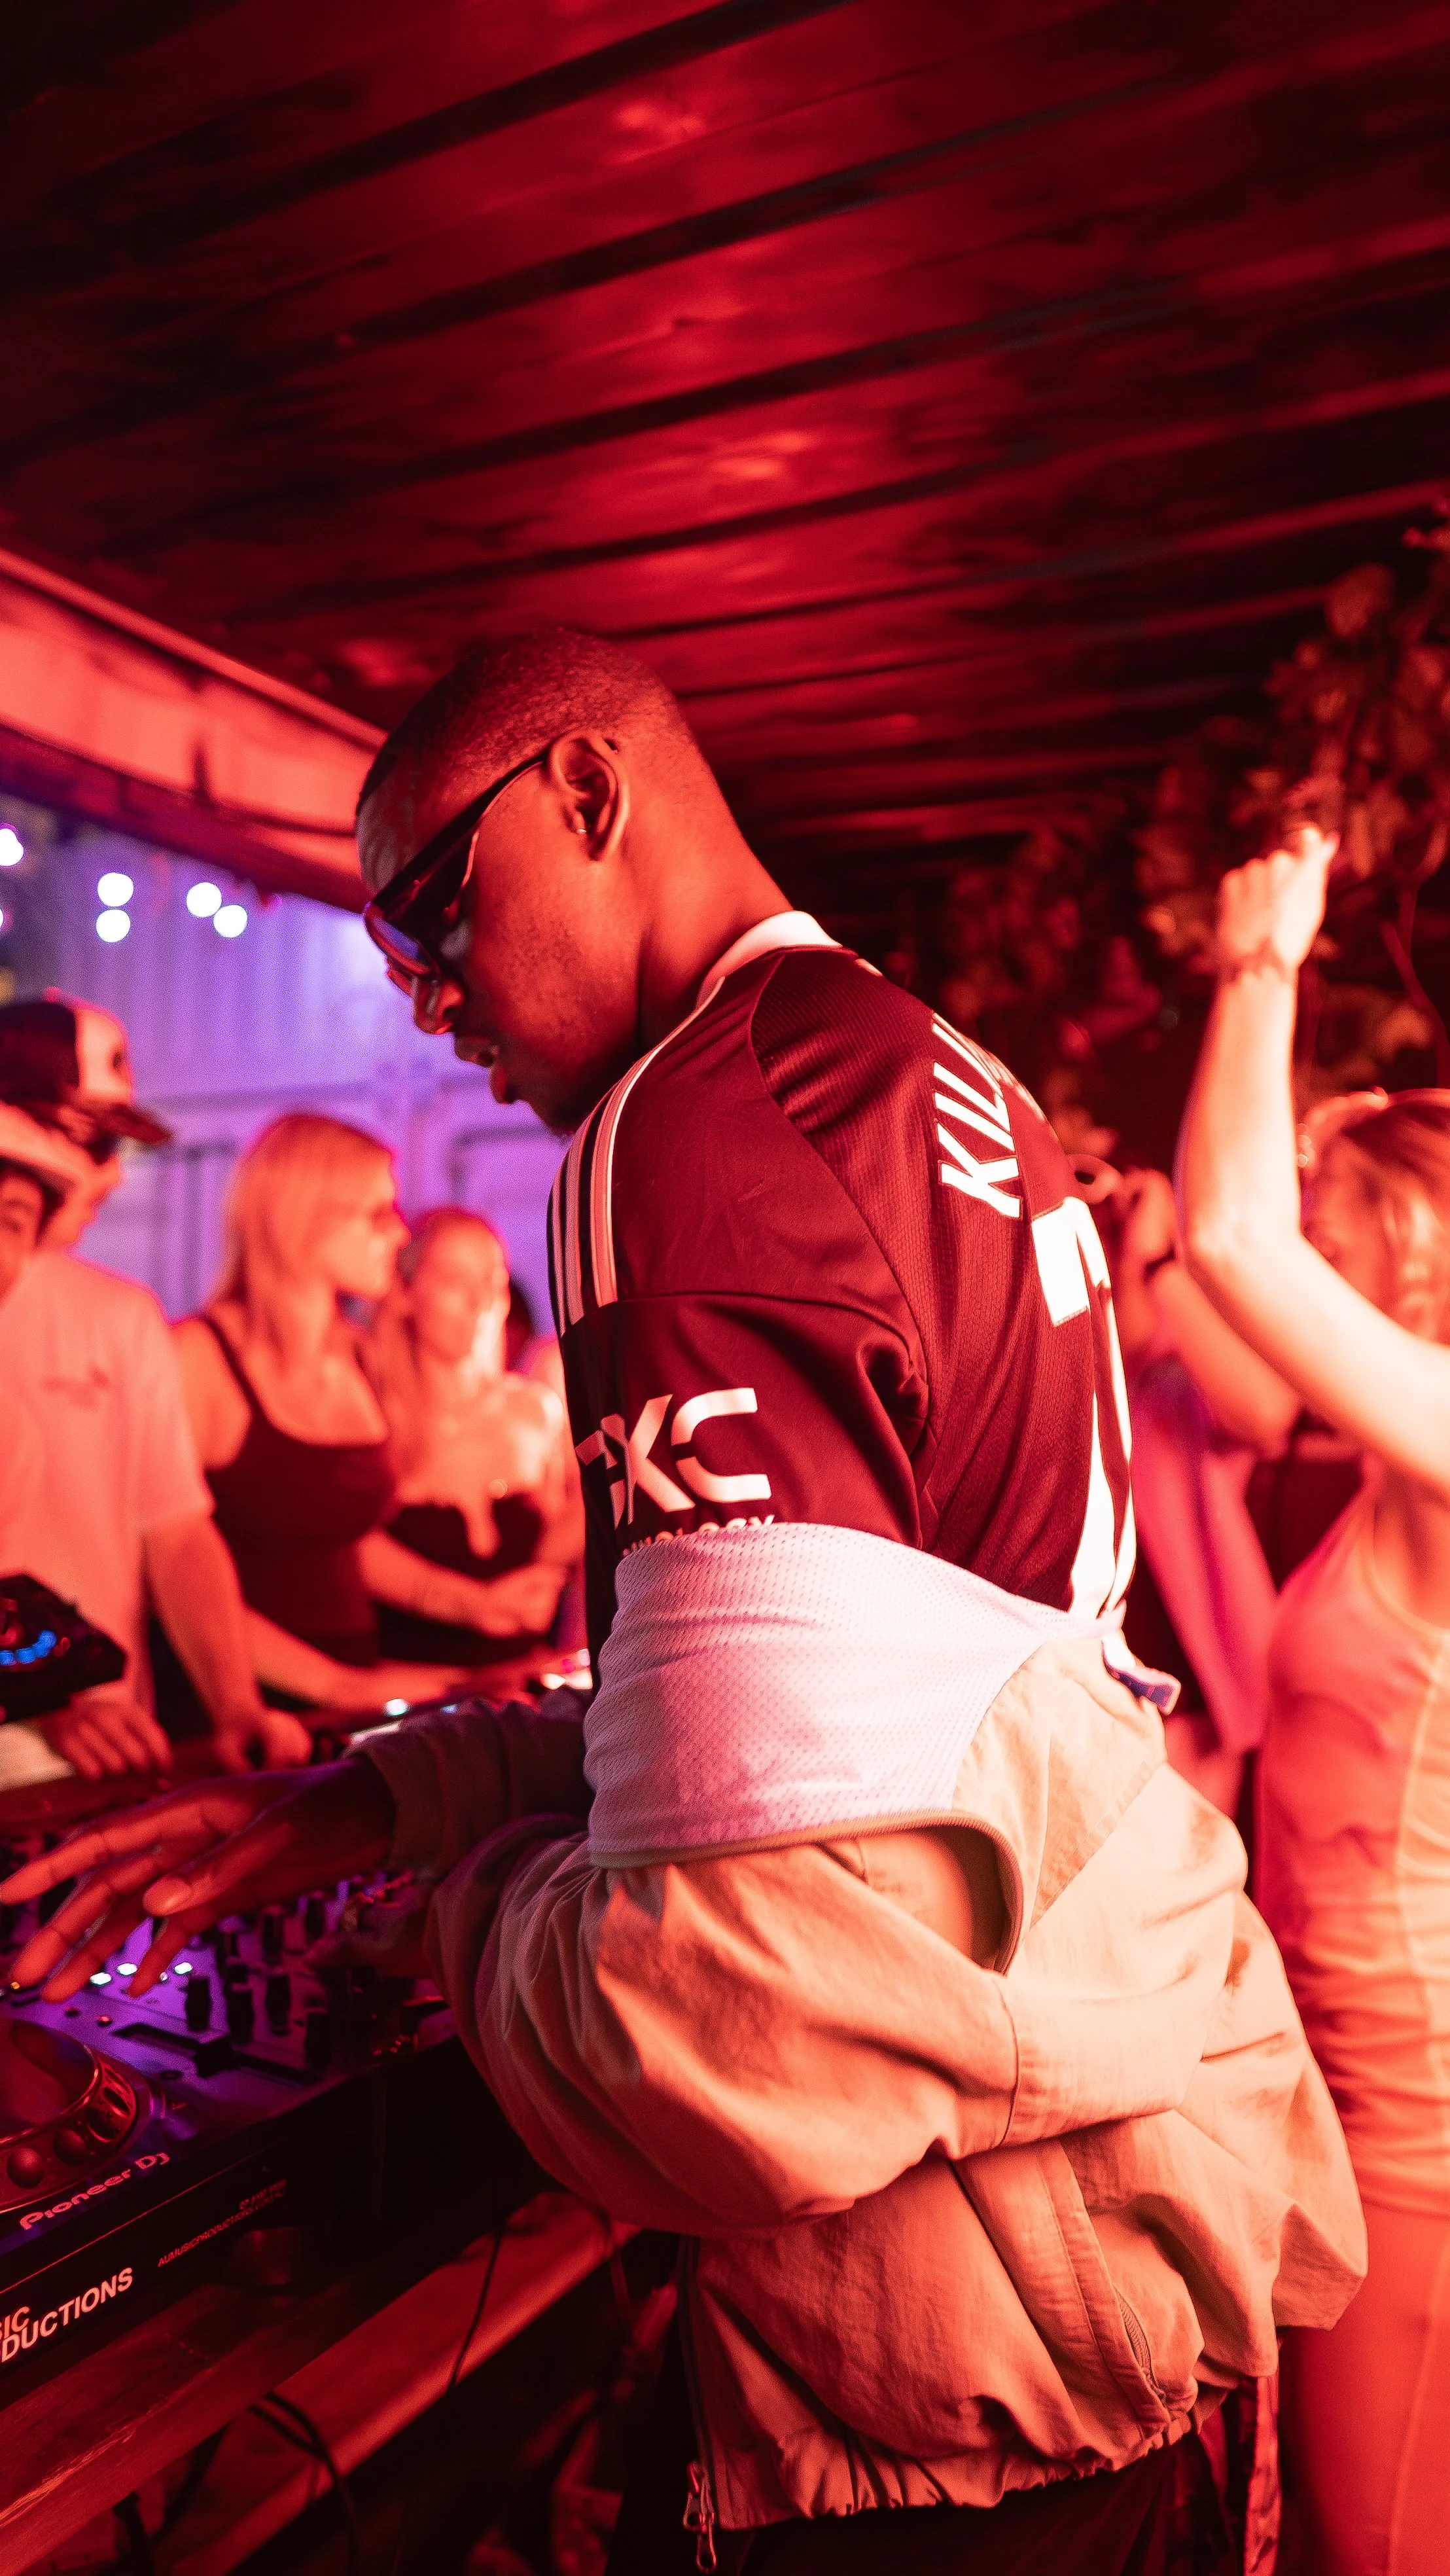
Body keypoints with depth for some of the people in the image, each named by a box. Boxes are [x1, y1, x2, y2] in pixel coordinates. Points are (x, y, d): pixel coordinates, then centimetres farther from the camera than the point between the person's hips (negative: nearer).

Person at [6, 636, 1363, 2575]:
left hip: (969, 2350, -9)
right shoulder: (945, 1079, 10)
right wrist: (371, 1802, 8)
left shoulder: (704, 1122, -22)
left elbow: (753, 2000, -30)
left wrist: (479, 1900, -9)